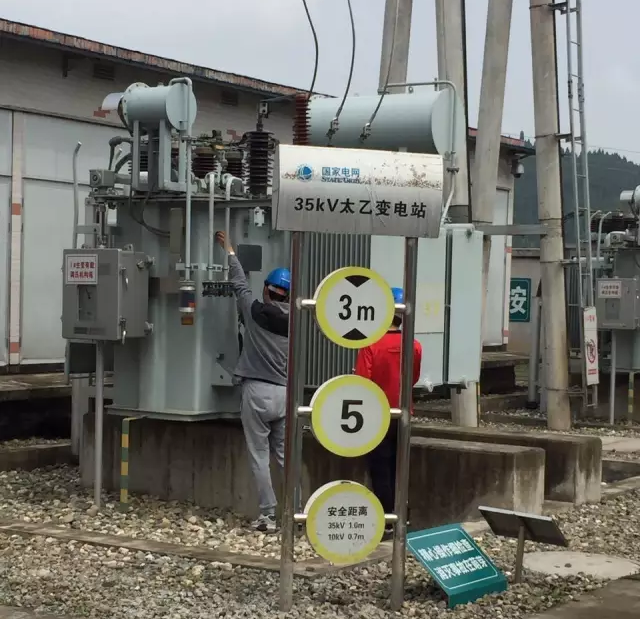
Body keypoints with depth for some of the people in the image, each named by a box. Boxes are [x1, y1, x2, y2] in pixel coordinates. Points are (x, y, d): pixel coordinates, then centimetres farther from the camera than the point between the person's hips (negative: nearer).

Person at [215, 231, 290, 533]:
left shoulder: (255, 312, -3)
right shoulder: (293, 322, 5)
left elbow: (239, 284, 11)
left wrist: (229, 250, 22)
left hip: (257, 391, -4)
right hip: (284, 393, 4)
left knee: (259, 457, 1)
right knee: (286, 456, 10)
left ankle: (268, 515, -1)